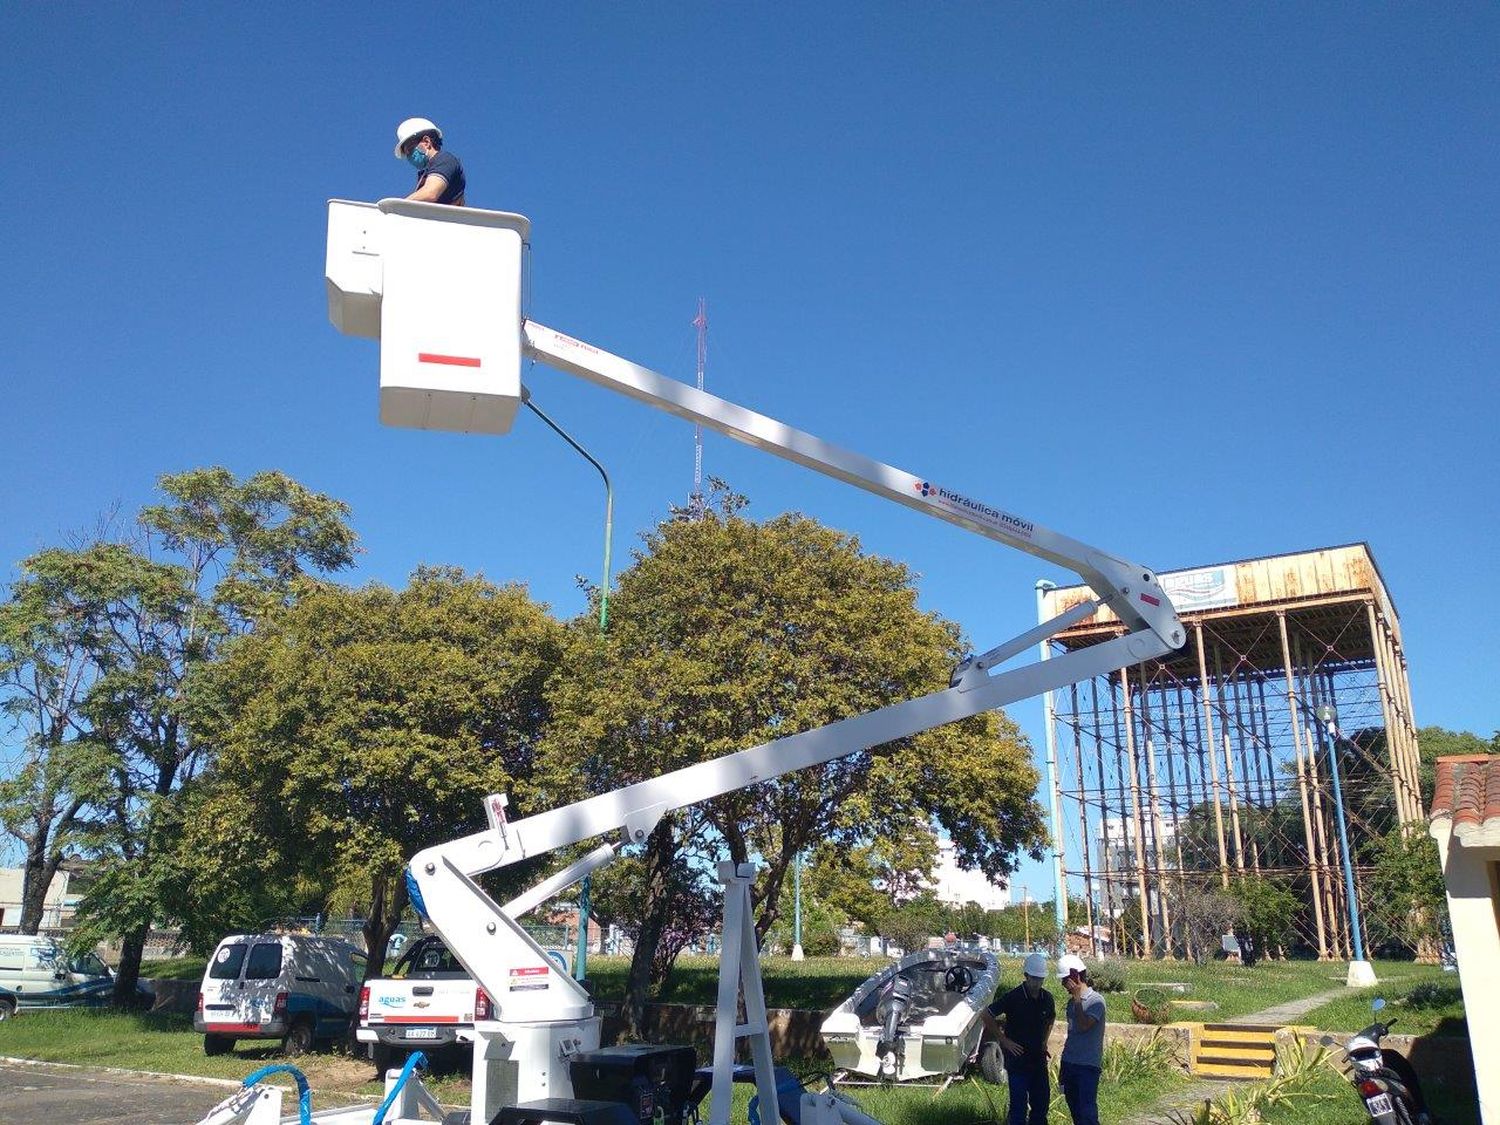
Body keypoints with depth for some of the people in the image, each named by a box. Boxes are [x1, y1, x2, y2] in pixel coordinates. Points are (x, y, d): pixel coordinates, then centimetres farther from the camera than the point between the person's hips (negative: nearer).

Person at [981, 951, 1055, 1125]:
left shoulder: (1046, 998, 1)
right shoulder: (1014, 997, -16)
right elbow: (987, 1016, -13)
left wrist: (1044, 1040, 12)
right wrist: (1004, 1041, -12)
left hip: (1038, 1058, 6)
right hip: (1017, 1058, -6)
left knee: (1042, 1101, 12)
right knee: (1019, 1103, -1)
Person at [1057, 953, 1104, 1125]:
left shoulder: (1096, 1001, -10)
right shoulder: (1071, 1001, 11)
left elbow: (1084, 1025, -24)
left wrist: (1077, 997, -20)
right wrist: (1062, 1066, 20)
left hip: (1088, 1066, -7)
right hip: (1069, 1064, 7)